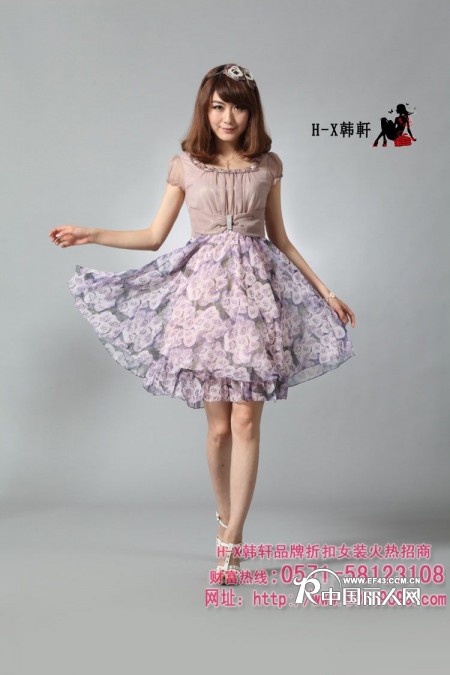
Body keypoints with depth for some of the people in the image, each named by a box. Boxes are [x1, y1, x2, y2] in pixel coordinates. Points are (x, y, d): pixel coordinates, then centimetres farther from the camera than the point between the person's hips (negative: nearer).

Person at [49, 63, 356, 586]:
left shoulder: (268, 166, 9)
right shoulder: (185, 165, 7)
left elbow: (280, 240, 15)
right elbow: (154, 236, 11)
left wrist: (324, 291, 13)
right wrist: (90, 235, 3)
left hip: (256, 288, 0)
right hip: (204, 288, 0)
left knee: (246, 420, -7)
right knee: (218, 425, 1)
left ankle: (231, 541, -2)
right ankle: (226, 519, 24)